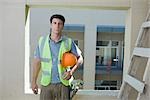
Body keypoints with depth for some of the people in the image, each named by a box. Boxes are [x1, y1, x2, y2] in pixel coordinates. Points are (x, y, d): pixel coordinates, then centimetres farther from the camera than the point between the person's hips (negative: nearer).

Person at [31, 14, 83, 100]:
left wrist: (71, 72, -12)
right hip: (46, 84, 1)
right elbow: (37, 61, 8)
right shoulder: (42, 41, -1)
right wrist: (34, 81, 10)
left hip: (63, 84, -1)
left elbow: (80, 58, 5)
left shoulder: (69, 42, -5)